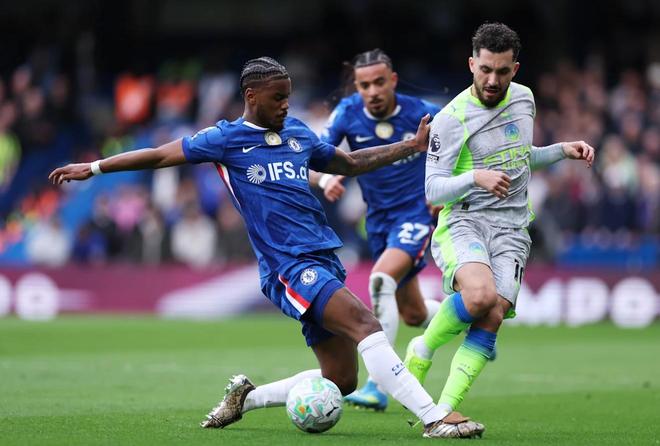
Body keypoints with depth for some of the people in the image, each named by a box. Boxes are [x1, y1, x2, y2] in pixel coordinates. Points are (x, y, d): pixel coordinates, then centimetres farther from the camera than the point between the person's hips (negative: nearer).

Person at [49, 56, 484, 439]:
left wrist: (412, 146, 24)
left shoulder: (298, 133, 17)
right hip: (290, 266, -7)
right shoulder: (226, 139, 2)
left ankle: (247, 396, 23)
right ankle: (435, 418, -32)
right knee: (366, 324, -27)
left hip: (325, 259, 7)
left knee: (340, 379, 2)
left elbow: (351, 163, 31)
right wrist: (93, 168, 8)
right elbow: (160, 155, 8)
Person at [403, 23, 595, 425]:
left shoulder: (524, 99, 10)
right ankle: (421, 352, -7)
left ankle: (443, 412, -17)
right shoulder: (451, 118, -8)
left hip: (511, 228, 5)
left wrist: (562, 151, 13)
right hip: (463, 222, -5)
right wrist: (475, 177, -25)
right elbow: (433, 189, -8)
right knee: (481, 295, -33)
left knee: (493, 317, -17)